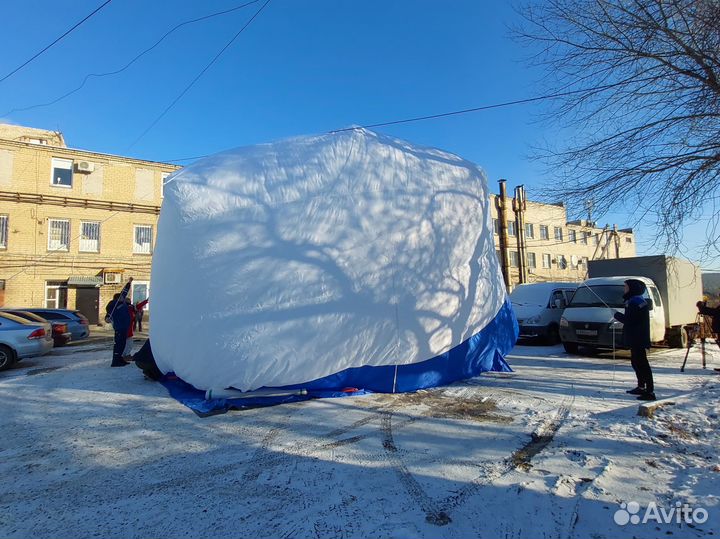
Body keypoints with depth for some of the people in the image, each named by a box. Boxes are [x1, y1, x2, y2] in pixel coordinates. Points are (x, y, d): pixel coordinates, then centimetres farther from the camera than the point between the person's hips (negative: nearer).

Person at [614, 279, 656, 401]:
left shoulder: (634, 302, -17)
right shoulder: (638, 300, 16)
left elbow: (629, 320, -20)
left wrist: (616, 315, -6)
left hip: (638, 339, -11)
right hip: (636, 338, 11)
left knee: (641, 363, -9)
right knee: (636, 361, 20)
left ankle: (650, 392, -8)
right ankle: (641, 387, 31)